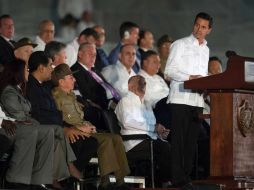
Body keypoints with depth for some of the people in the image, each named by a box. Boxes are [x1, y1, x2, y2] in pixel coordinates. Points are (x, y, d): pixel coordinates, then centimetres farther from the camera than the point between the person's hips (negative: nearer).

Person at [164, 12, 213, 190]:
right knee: (179, 139, -7)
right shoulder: (180, 44, 0)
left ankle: (186, 175, 10)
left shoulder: (206, 49, 20)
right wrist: (190, 78, -16)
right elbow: (169, 70, -6)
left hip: (197, 100, 6)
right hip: (180, 98, -6)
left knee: (192, 140, 5)